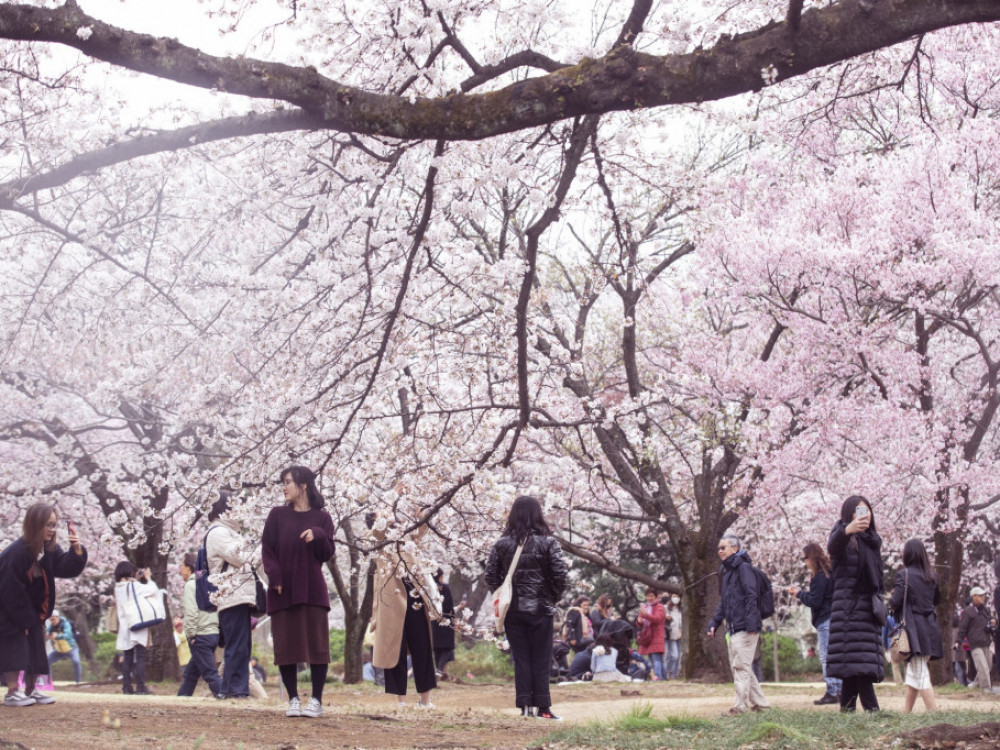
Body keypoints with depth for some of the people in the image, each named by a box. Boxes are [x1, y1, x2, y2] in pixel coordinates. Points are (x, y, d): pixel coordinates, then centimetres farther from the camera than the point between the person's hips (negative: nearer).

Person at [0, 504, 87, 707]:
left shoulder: (50, 549, -4)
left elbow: (67, 569, -10)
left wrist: (77, 551, -29)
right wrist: (25, 619, -18)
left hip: (32, 612, 8)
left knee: (36, 649, 7)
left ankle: (30, 689, 14)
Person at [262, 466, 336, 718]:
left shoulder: (321, 518, 5)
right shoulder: (277, 515, 7)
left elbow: (327, 555, 1)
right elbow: (267, 549, 2)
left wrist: (318, 537, -18)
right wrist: (275, 579, -10)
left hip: (312, 590, -1)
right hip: (283, 592, 1)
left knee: (317, 645, -4)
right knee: (286, 646, 0)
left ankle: (316, 700, 2)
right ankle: (293, 699, 8)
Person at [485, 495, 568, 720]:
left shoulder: (502, 544, 1)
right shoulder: (547, 543, -6)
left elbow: (490, 575, 0)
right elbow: (560, 574, -11)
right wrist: (553, 598, 4)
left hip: (512, 609, 2)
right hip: (540, 608, -2)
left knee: (520, 657, 8)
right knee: (541, 658, 4)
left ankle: (525, 705, 6)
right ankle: (542, 707, 3)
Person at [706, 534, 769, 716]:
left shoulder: (744, 568, -7)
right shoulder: (726, 572, 21)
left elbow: (751, 596, -16)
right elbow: (723, 602, 26)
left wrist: (751, 624, -23)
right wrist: (714, 623, 16)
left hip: (745, 628, -10)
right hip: (733, 629, 10)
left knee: (741, 666, -11)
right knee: (736, 666, 10)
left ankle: (741, 705, -11)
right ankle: (759, 702, 16)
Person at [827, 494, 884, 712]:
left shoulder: (872, 539, 19)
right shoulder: (845, 538, -3)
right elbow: (832, 547, -29)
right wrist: (846, 530, -49)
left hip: (869, 608, 7)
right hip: (849, 607, -7)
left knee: (854, 669, 3)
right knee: (858, 662, -15)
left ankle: (847, 709, 4)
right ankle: (872, 709, -21)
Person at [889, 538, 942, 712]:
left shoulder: (904, 575, -11)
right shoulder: (931, 576, 8)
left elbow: (895, 603, -15)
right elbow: (937, 599, 21)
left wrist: (891, 603, 5)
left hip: (913, 629, -7)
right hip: (930, 627, 7)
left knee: (920, 674, -6)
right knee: (912, 671, 18)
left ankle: (933, 713, -12)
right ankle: (906, 710, 25)